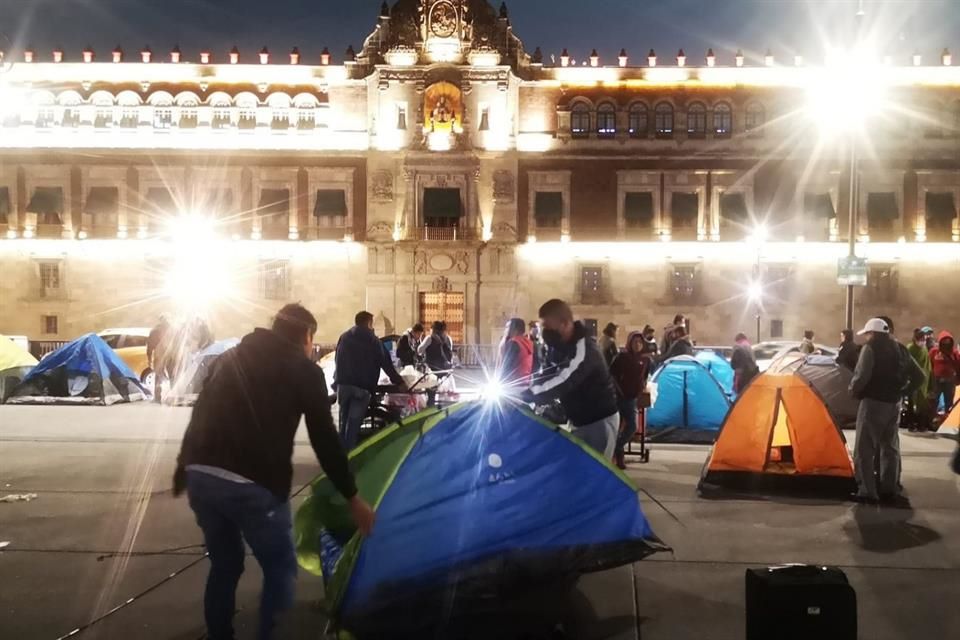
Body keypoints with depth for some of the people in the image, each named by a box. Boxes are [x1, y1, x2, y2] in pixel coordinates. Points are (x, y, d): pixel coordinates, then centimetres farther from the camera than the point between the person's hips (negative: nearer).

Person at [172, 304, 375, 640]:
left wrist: (184, 468, 28)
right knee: (281, 571, 14)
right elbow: (325, 440, 4)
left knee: (224, 565, 25)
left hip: (200, 476, 6)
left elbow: (199, 416, 21)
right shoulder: (304, 370, 6)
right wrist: (352, 498, 10)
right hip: (253, 485, -6)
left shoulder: (230, 357, 22)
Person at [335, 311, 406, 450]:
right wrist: (398, 381, 7)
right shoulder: (373, 340, 2)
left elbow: (337, 359, 19)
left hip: (343, 383, 4)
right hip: (363, 385, -4)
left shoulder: (344, 337, 15)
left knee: (344, 420, 14)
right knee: (354, 422, -4)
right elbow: (386, 363, 1)